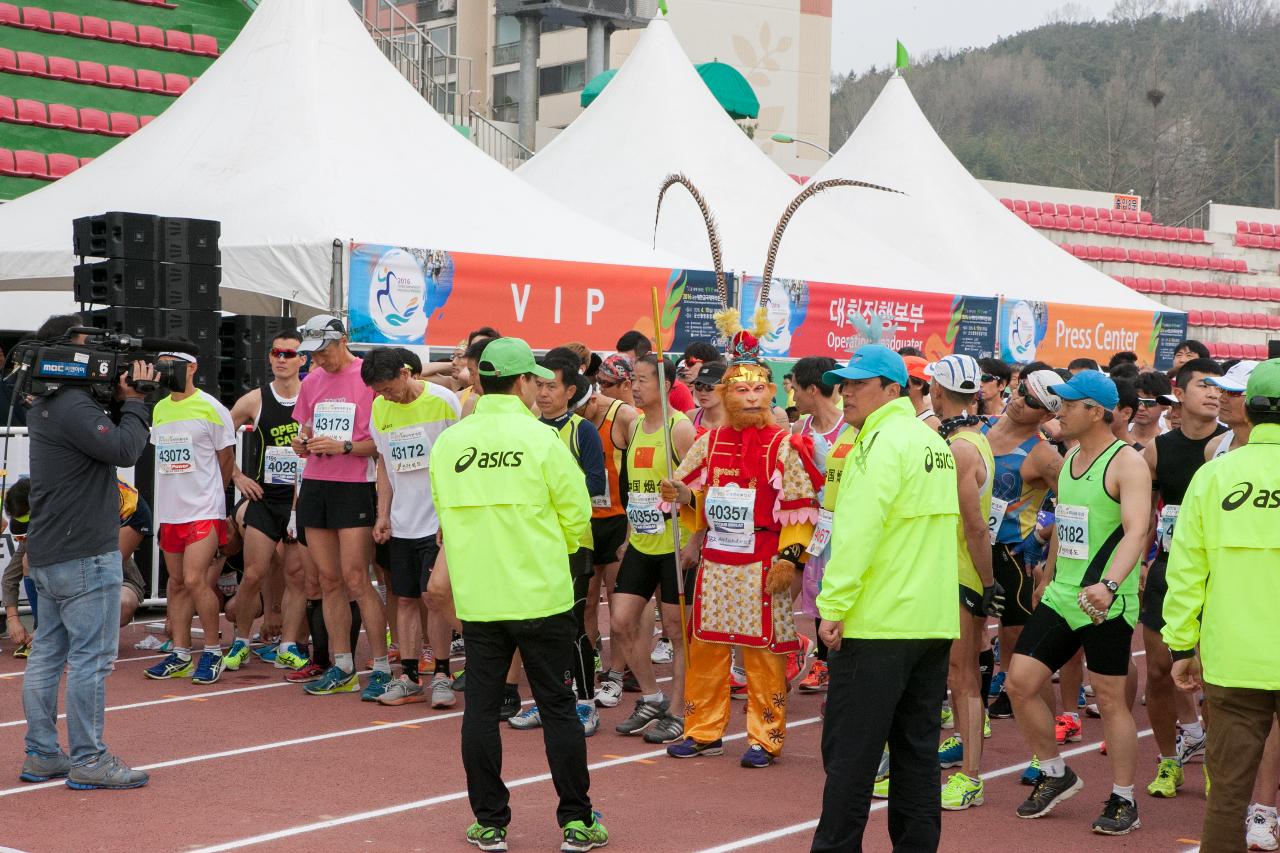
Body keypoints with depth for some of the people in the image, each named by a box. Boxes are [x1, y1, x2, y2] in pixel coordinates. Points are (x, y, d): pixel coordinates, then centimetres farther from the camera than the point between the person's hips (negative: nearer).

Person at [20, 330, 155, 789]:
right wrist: (133, 400, -10)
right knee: (91, 656, -5)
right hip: (85, 554, -11)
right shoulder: (73, 406, -18)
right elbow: (125, 450, -23)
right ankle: (88, 761, -1)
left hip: (47, 555, 11)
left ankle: (41, 756, 18)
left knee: (48, 654, 12)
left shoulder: (46, 405, 15)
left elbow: (107, 438, 18)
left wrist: (122, 401, 4)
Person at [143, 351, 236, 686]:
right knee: (177, 583, 10)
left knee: (195, 580, -14)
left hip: (204, 510, -6)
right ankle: (180, 655, 16)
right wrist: (175, 494, 13)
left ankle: (213, 651, -1)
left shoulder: (210, 408, -7)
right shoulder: (159, 409, 11)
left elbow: (226, 458, 1)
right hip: (168, 510, 6)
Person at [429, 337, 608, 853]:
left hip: (477, 597, 3)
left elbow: (447, 515, 10)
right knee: (558, 708, 6)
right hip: (541, 595, -3)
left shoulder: (448, 443, 1)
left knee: (481, 709, 9)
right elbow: (577, 518, -5)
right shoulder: (541, 439, -9)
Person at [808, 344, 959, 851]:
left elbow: (857, 532, -20)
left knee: (850, 751, -2)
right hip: (934, 622, 9)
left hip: (877, 624, -9)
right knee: (916, 747, 11)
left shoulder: (883, 443, -12)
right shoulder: (933, 442, 16)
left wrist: (833, 606, -18)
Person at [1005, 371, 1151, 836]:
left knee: (1110, 700, 0)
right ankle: (1055, 774, 22)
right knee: (1019, 683, 3)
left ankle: (1123, 800, 14)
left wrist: (1108, 584, -41)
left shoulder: (1127, 462, -14)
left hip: (1106, 604, -8)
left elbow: (1136, 531, -27)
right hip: (1059, 598, 8)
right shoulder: (1070, 457, 12)